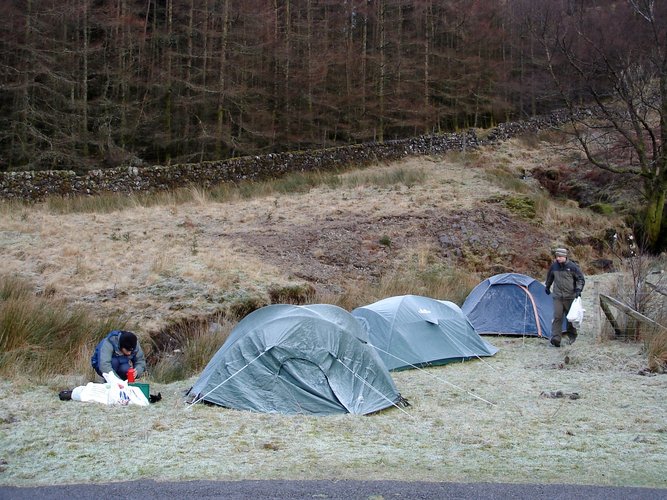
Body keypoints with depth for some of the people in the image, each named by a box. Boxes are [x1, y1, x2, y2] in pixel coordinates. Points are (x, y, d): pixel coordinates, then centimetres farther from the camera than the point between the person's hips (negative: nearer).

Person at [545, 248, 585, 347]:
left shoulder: (572, 266, -8)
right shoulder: (554, 266, 3)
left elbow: (580, 279, -1)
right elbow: (549, 277, 23)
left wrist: (578, 289, -14)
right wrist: (547, 287, 33)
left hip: (570, 297, -2)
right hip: (557, 297, 2)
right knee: (557, 316, -10)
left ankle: (572, 335, 29)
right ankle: (555, 338, -17)